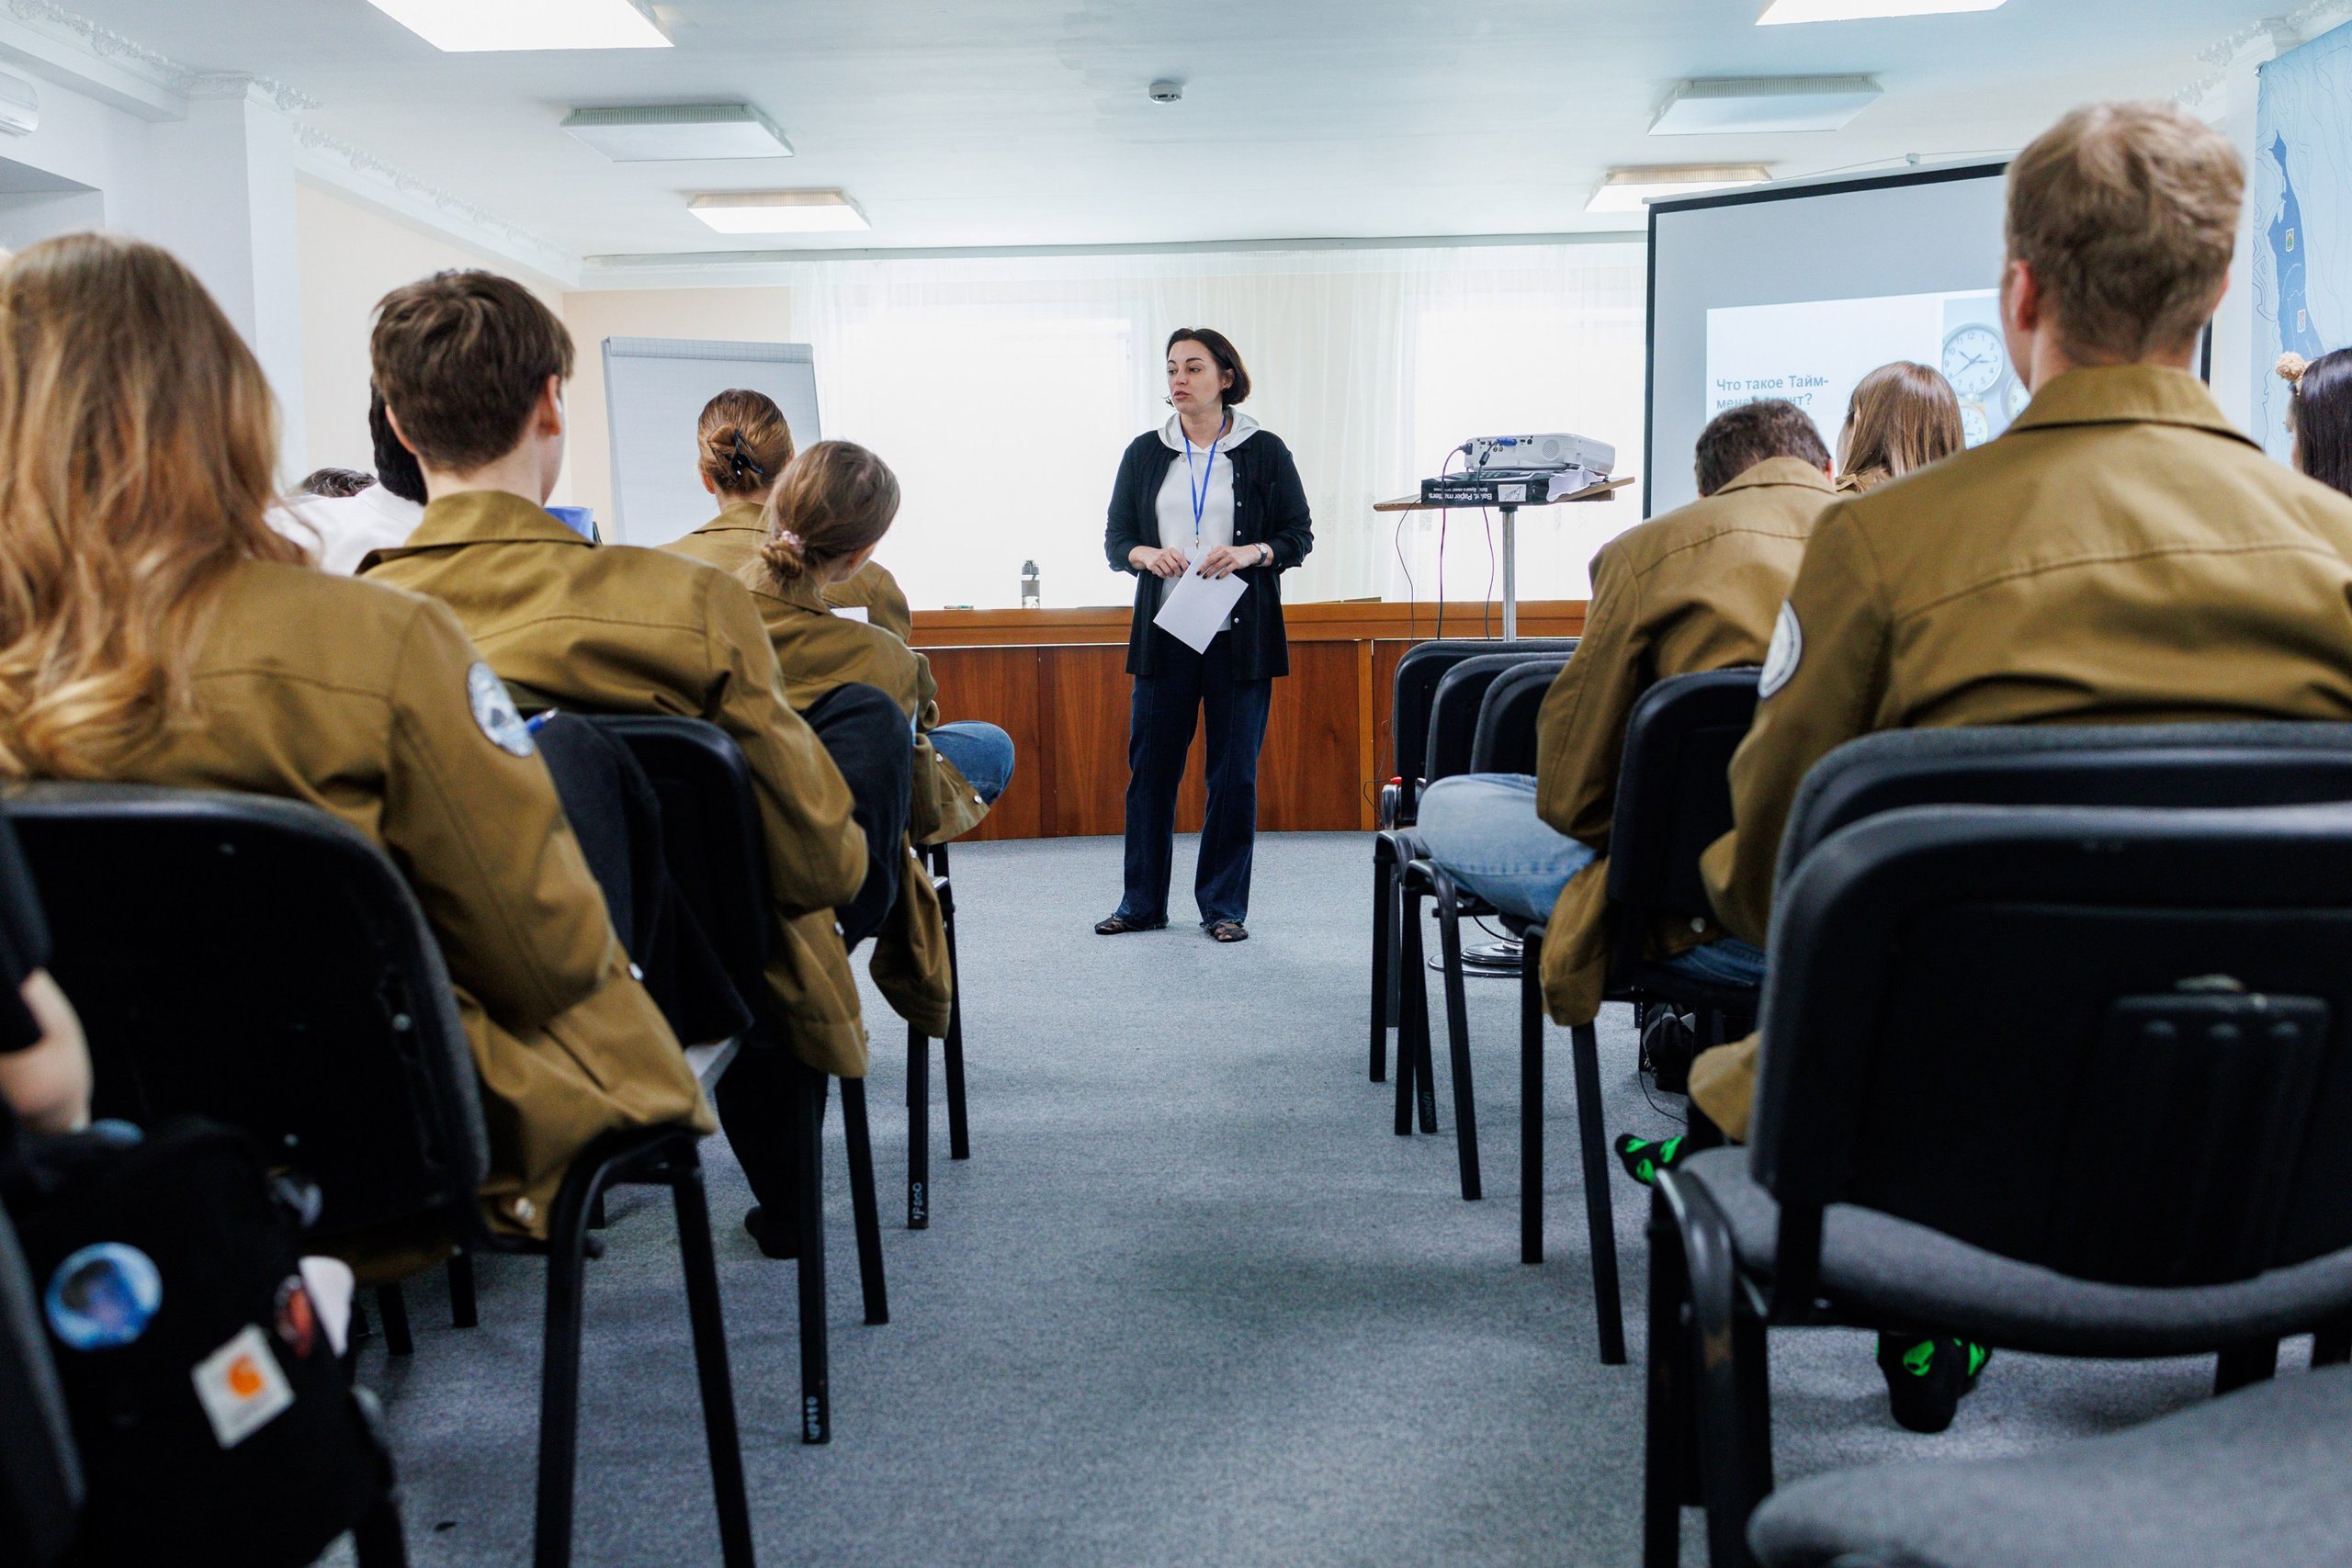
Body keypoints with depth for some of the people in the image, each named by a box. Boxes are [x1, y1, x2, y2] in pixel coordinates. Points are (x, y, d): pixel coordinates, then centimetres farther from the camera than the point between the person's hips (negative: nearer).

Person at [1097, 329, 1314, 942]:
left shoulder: (1264, 451, 3)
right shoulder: (1145, 453, 10)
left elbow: (1299, 535, 4)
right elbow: (1115, 538, 11)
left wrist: (1251, 553, -15)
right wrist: (1146, 555, -11)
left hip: (1241, 636, -2)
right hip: (1164, 634, 2)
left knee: (1234, 772, 1)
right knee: (1150, 766, 3)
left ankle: (1224, 906, 13)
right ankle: (1142, 903, 15)